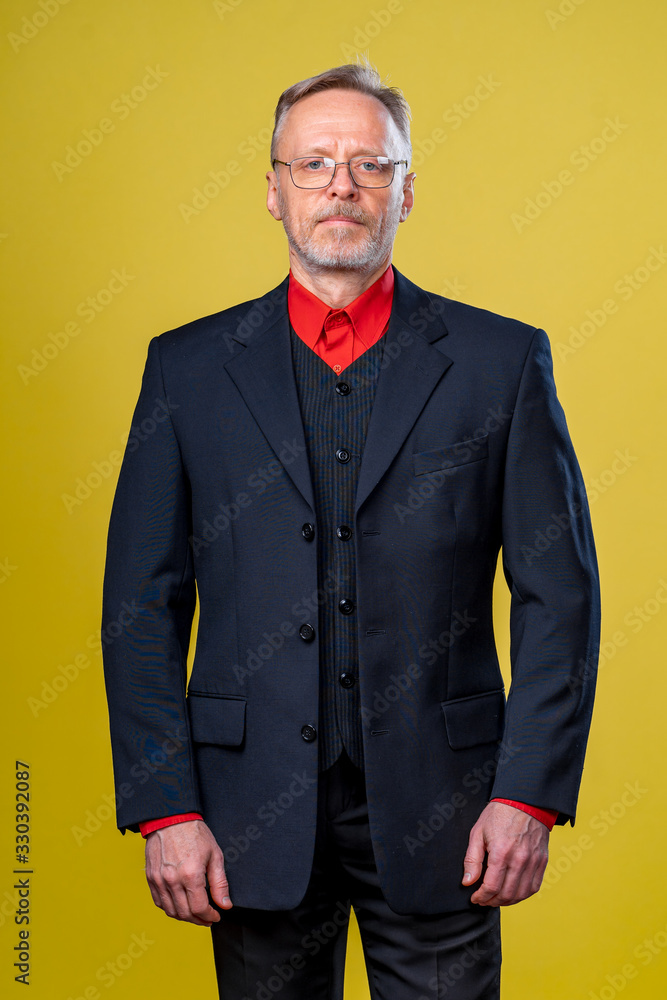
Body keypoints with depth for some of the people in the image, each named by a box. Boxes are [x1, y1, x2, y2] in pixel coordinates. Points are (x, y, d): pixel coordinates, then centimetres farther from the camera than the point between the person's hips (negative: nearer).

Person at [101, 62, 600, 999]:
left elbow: (559, 591, 1)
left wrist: (531, 793, -7)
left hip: (437, 810, -1)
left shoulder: (502, 360, 1)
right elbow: (143, 603, 3)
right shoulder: (188, 367, 4)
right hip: (255, 815, 1)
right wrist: (163, 809, -4)